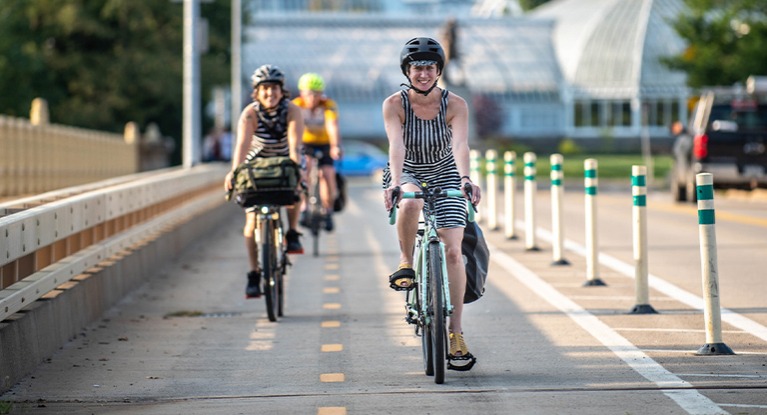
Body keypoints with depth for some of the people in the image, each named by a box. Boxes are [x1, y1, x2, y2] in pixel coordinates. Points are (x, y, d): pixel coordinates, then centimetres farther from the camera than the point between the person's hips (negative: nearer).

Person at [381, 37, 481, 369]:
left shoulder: (455, 105, -16)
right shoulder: (395, 104, -17)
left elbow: (460, 145, -30)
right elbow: (396, 145, -30)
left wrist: (465, 179, -48)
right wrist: (395, 183, -46)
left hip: (444, 175, 1)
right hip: (407, 174, -1)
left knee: (452, 251, -12)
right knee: (411, 203, -39)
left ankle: (455, 333, -7)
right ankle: (406, 263, -13)